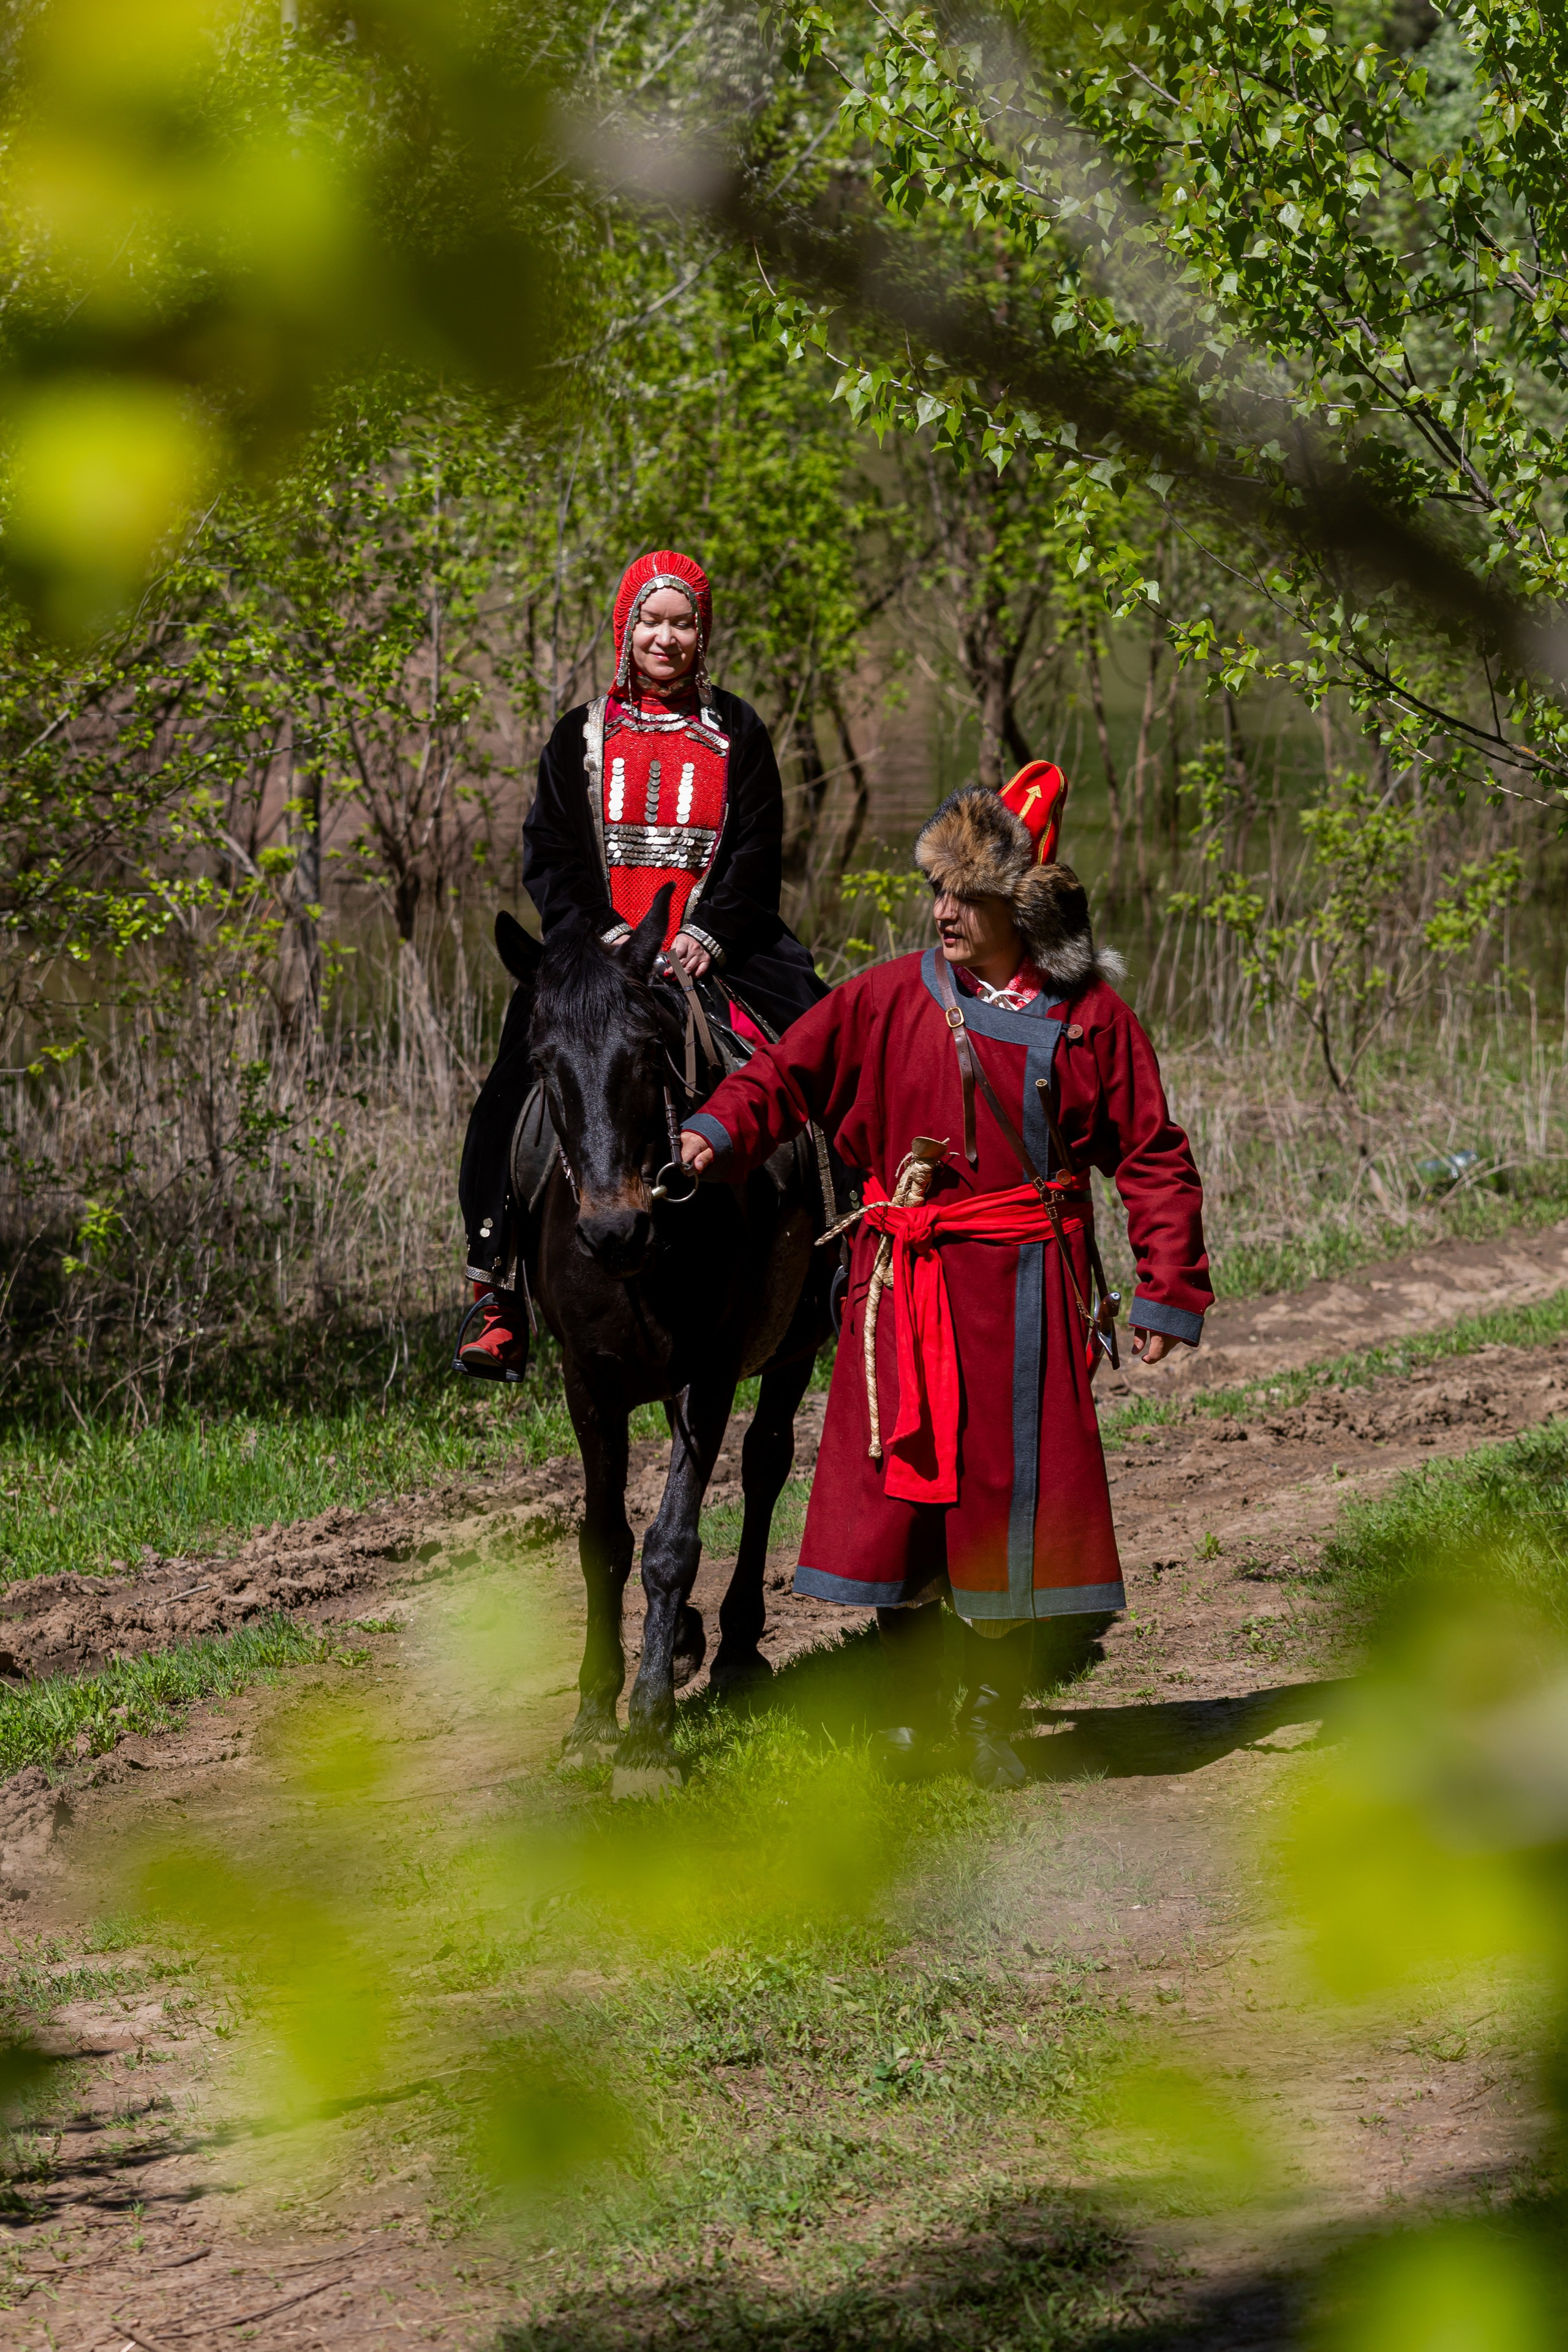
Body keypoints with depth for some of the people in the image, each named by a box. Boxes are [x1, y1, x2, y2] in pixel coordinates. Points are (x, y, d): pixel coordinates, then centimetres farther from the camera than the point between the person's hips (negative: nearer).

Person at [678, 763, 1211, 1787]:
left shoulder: (1089, 1017, 0)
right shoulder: (891, 998, 3)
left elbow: (1154, 1158, 3)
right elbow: (790, 1074, 3)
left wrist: (1169, 1291, -1)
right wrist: (717, 1135, -17)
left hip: (1026, 1292, -1)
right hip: (906, 1291, 1)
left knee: (1012, 1497, 1)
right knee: (897, 1490, 2)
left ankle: (996, 1714, 17)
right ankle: (911, 1711, 17)